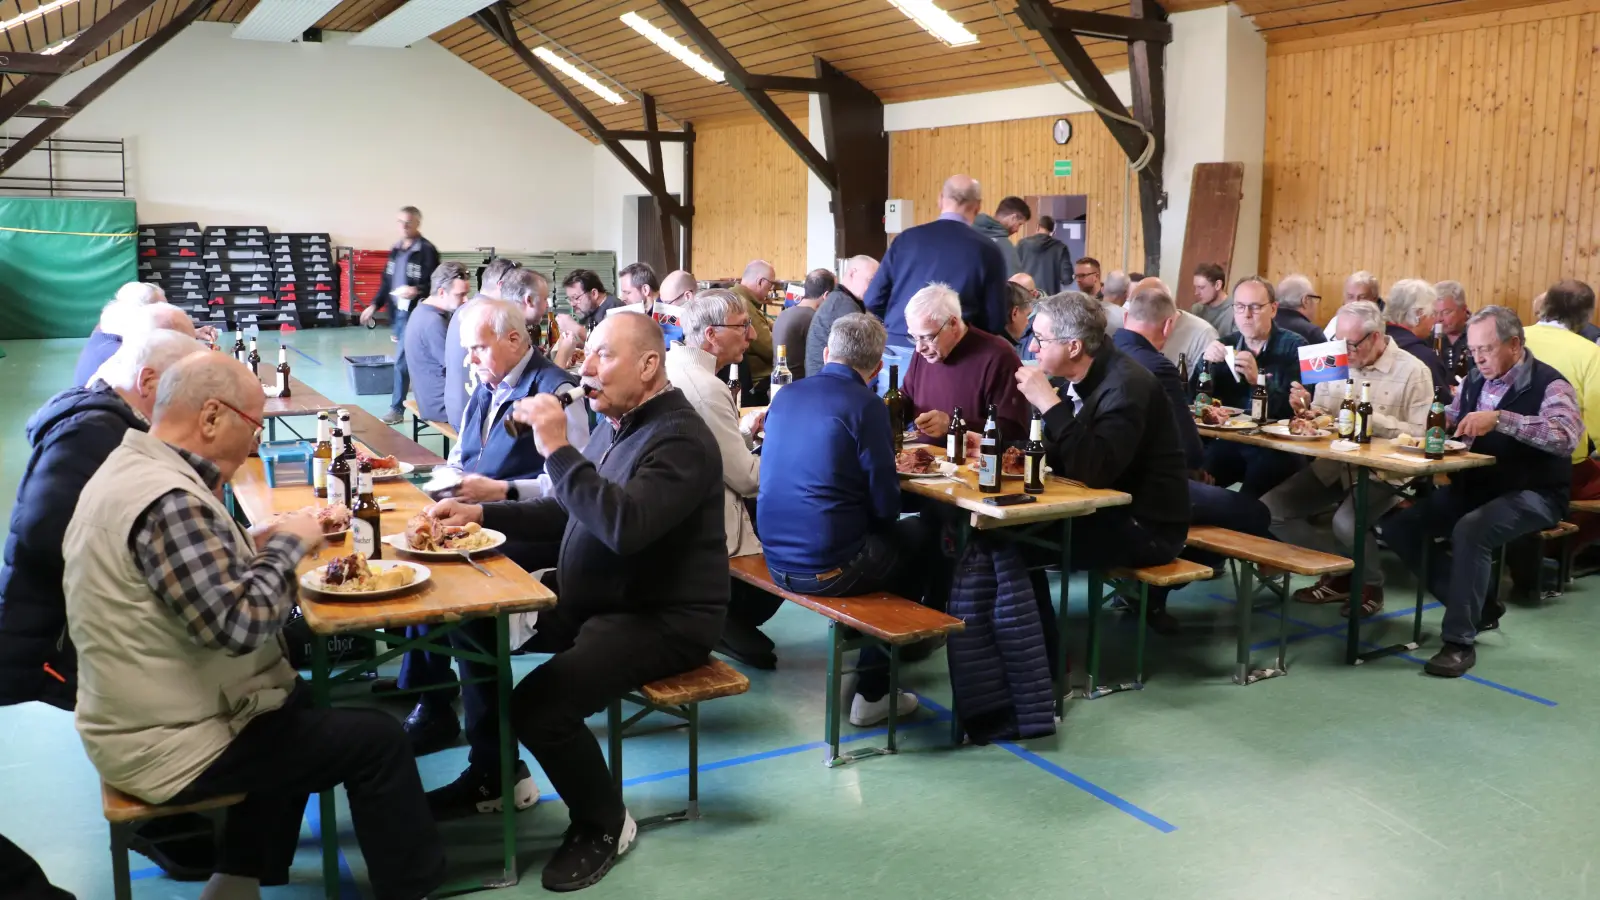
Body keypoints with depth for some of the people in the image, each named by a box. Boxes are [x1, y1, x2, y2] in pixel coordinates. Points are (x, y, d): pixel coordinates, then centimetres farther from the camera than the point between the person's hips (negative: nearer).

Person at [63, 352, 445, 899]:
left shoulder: (130, 466, 5)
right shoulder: (168, 500, -27)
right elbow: (240, 622, -32)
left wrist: (252, 545, 1)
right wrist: (289, 544, -17)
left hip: (137, 721, 10)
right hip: (173, 748, -10)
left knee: (303, 701, 29)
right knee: (376, 740, -3)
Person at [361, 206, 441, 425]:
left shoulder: (427, 250, -11)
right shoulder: (396, 249, 14)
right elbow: (386, 280, 19)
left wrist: (416, 290, -31)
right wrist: (375, 305, 14)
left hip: (415, 313, -8)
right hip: (398, 311, 8)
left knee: (401, 361, -6)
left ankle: (397, 409, 2)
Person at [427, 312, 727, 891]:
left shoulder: (681, 438, -19)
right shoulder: (615, 425, 10)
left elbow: (624, 527, -35)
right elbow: (567, 514, 18)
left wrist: (558, 450, -31)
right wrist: (481, 513, 7)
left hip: (664, 619, -10)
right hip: (590, 599, 10)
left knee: (538, 706, -26)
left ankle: (605, 825, 2)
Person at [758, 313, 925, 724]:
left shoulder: (786, 395, 7)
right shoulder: (866, 405, -13)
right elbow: (885, 507, -12)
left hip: (776, 557, 7)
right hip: (827, 567, -7)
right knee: (917, 536, 19)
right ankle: (873, 692, 19)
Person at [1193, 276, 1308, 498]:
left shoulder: (1294, 346, 1)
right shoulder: (1227, 345, 12)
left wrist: (1258, 380, -24)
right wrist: (1207, 364, -10)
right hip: (1231, 441, 3)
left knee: (1259, 472, -30)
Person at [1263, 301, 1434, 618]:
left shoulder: (1412, 371, -7)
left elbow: (1421, 434, -14)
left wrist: (1373, 419, -21)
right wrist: (1305, 408, -8)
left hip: (1381, 471, -6)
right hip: (1332, 465, 6)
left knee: (1346, 524, -33)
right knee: (1269, 509, -10)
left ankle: (1370, 584, 3)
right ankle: (1341, 572, 5)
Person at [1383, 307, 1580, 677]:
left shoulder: (1549, 385, -12)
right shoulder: (1475, 381, 9)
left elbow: (1567, 435, -31)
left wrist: (1499, 419, -39)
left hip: (1531, 494, -7)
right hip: (1473, 486, 7)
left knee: (1469, 530, -35)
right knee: (1398, 528, -7)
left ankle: (1460, 641, -24)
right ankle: (1478, 605, 7)